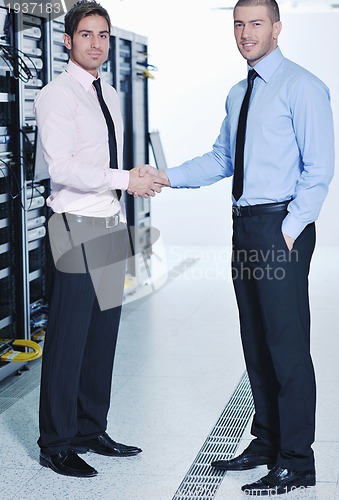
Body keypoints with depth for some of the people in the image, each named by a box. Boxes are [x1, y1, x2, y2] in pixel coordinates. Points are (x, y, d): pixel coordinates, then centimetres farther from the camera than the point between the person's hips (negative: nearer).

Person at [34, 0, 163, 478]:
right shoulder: (57, 95, -8)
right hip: (78, 227, -8)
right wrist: (126, 180, -21)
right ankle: (56, 444, 6)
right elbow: (62, 168, -19)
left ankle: (92, 430, 23)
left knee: (103, 336, 12)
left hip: (111, 225, 8)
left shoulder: (110, 96, 17)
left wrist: (121, 222, 18)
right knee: (68, 339, -4)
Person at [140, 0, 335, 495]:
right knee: (256, 342, 14)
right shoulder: (238, 94, 17)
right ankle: (266, 443, 26)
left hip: (281, 228, -8)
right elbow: (221, 159, 20)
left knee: (288, 345, -6)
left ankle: (296, 463, 2)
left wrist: (290, 231, -16)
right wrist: (168, 176, 7)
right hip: (246, 226, 8)